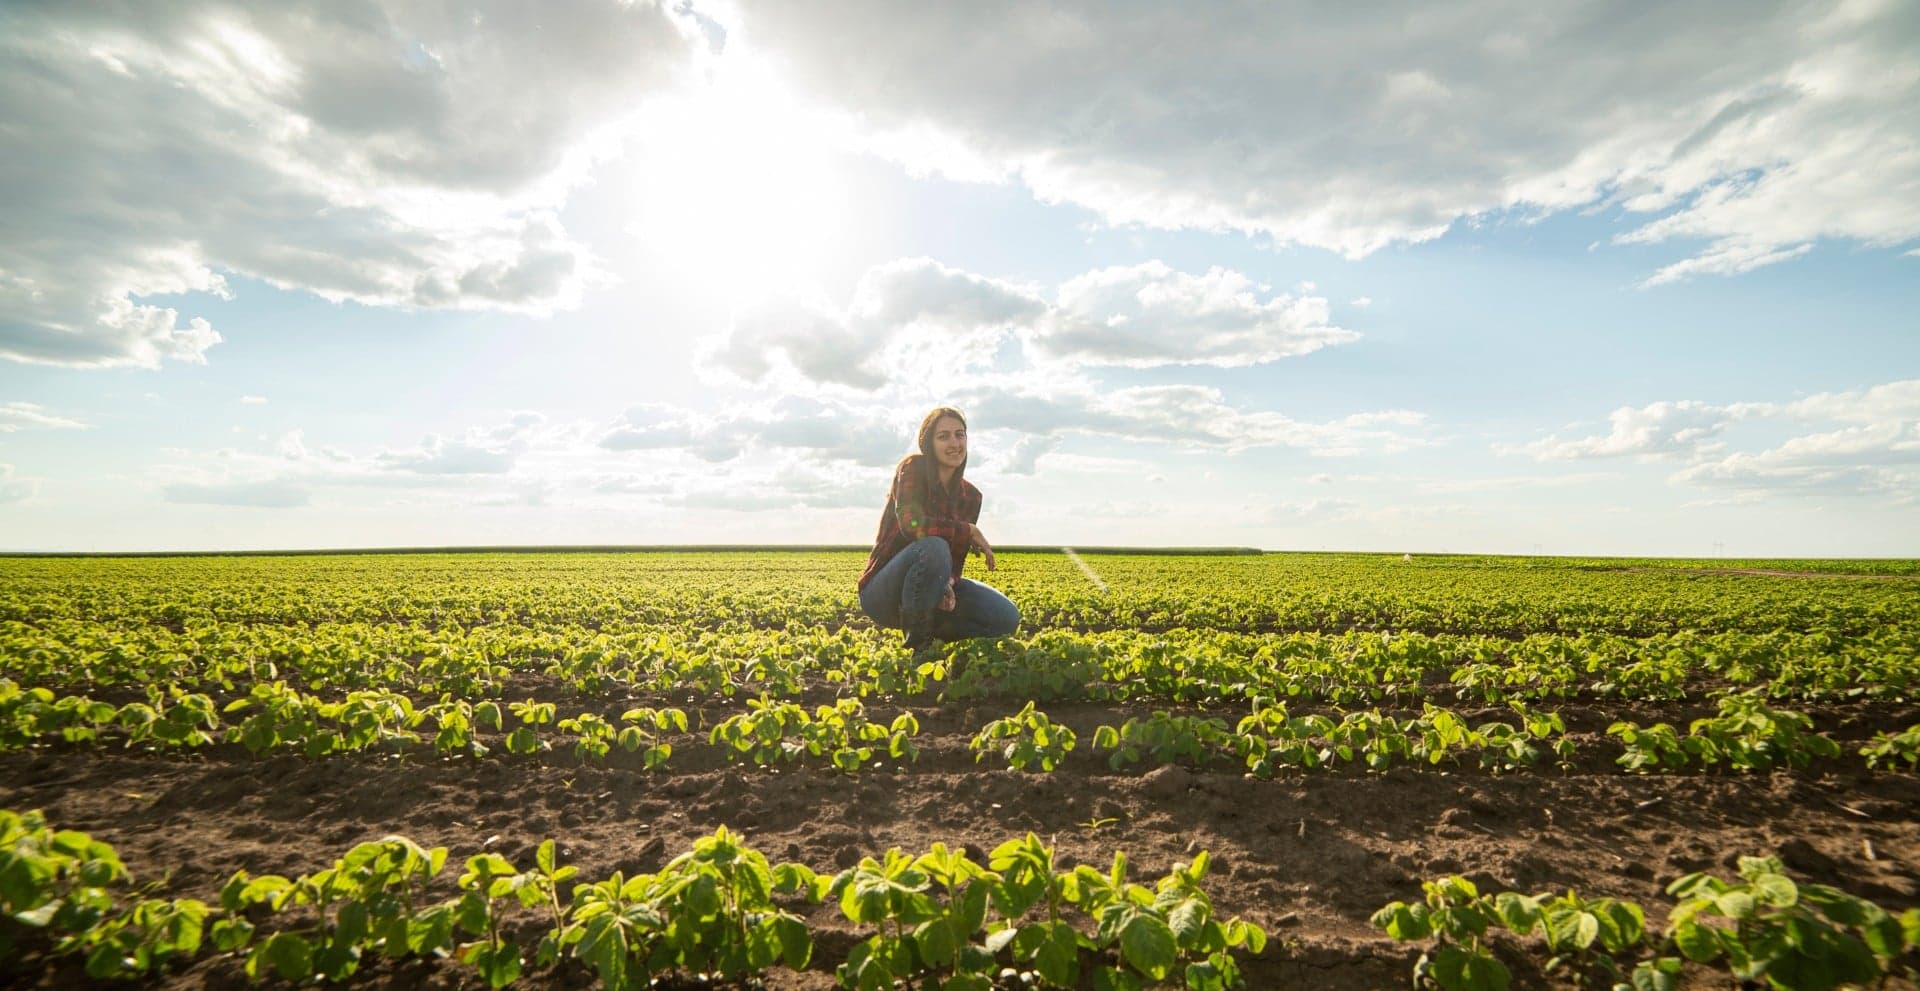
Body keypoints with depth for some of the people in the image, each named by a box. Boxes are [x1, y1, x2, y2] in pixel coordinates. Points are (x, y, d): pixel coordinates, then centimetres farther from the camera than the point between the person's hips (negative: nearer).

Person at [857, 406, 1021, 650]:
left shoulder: (970, 496, 3)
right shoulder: (913, 468, -13)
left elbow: (955, 560, 2)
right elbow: (912, 524, -30)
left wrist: (948, 585, -21)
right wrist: (971, 530, -19)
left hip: (930, 587, 6)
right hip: (883, 594, -6)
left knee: (1008, 618, -11)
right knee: (933, 547, -37)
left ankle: (929, 627, 6)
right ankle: (915, 641, -18)